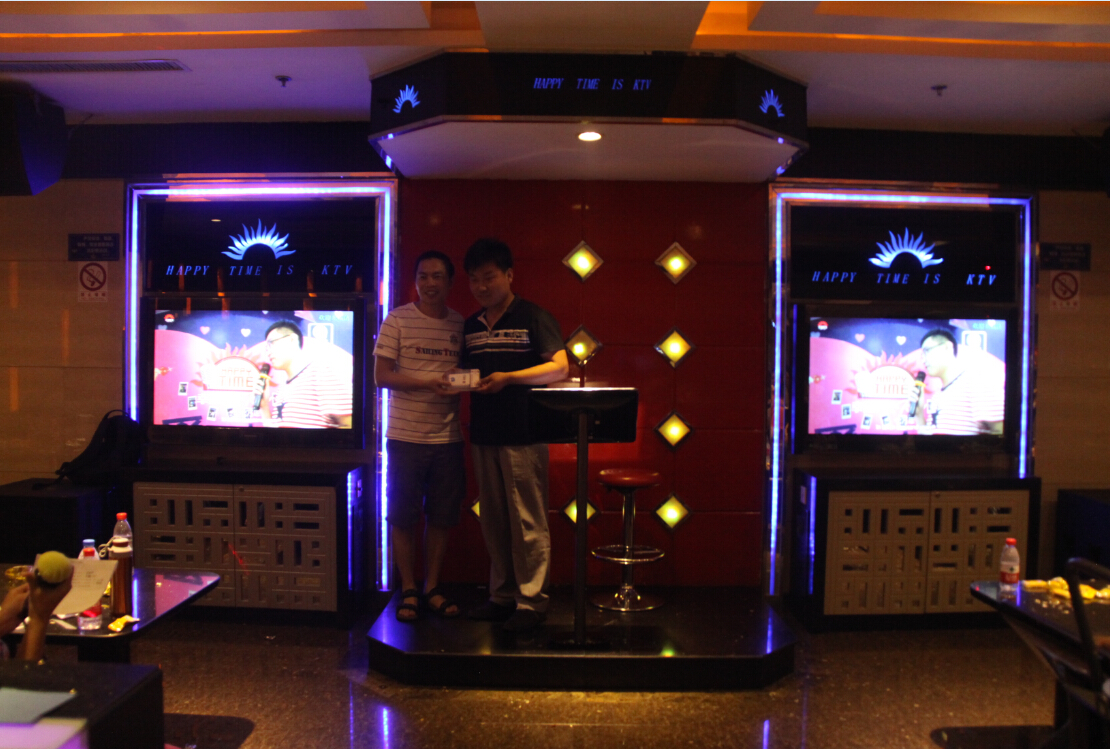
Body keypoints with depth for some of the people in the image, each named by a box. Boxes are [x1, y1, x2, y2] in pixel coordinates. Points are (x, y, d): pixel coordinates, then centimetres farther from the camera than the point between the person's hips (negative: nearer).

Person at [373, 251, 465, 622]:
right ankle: (408, 590, 20)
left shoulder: (461, 324, 8)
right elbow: (382, 375, -7)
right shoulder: (397, 321, -3)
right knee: (403, 517, 5)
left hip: (447, 437, 3)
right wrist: (428, 383, -19)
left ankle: (432, 587, 25)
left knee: (442, 515, 10)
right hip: (406, 435, -3)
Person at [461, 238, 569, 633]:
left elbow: (559, 367, -10)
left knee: (527, 521, -2)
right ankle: (502, 595, 23)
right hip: (483, 435, 6)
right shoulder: (471, 326, 15)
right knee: (493, 521, 12)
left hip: (523, 435, -6)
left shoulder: (533, 318, -4)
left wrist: (508, 378, -19)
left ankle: (532, 601, 9)